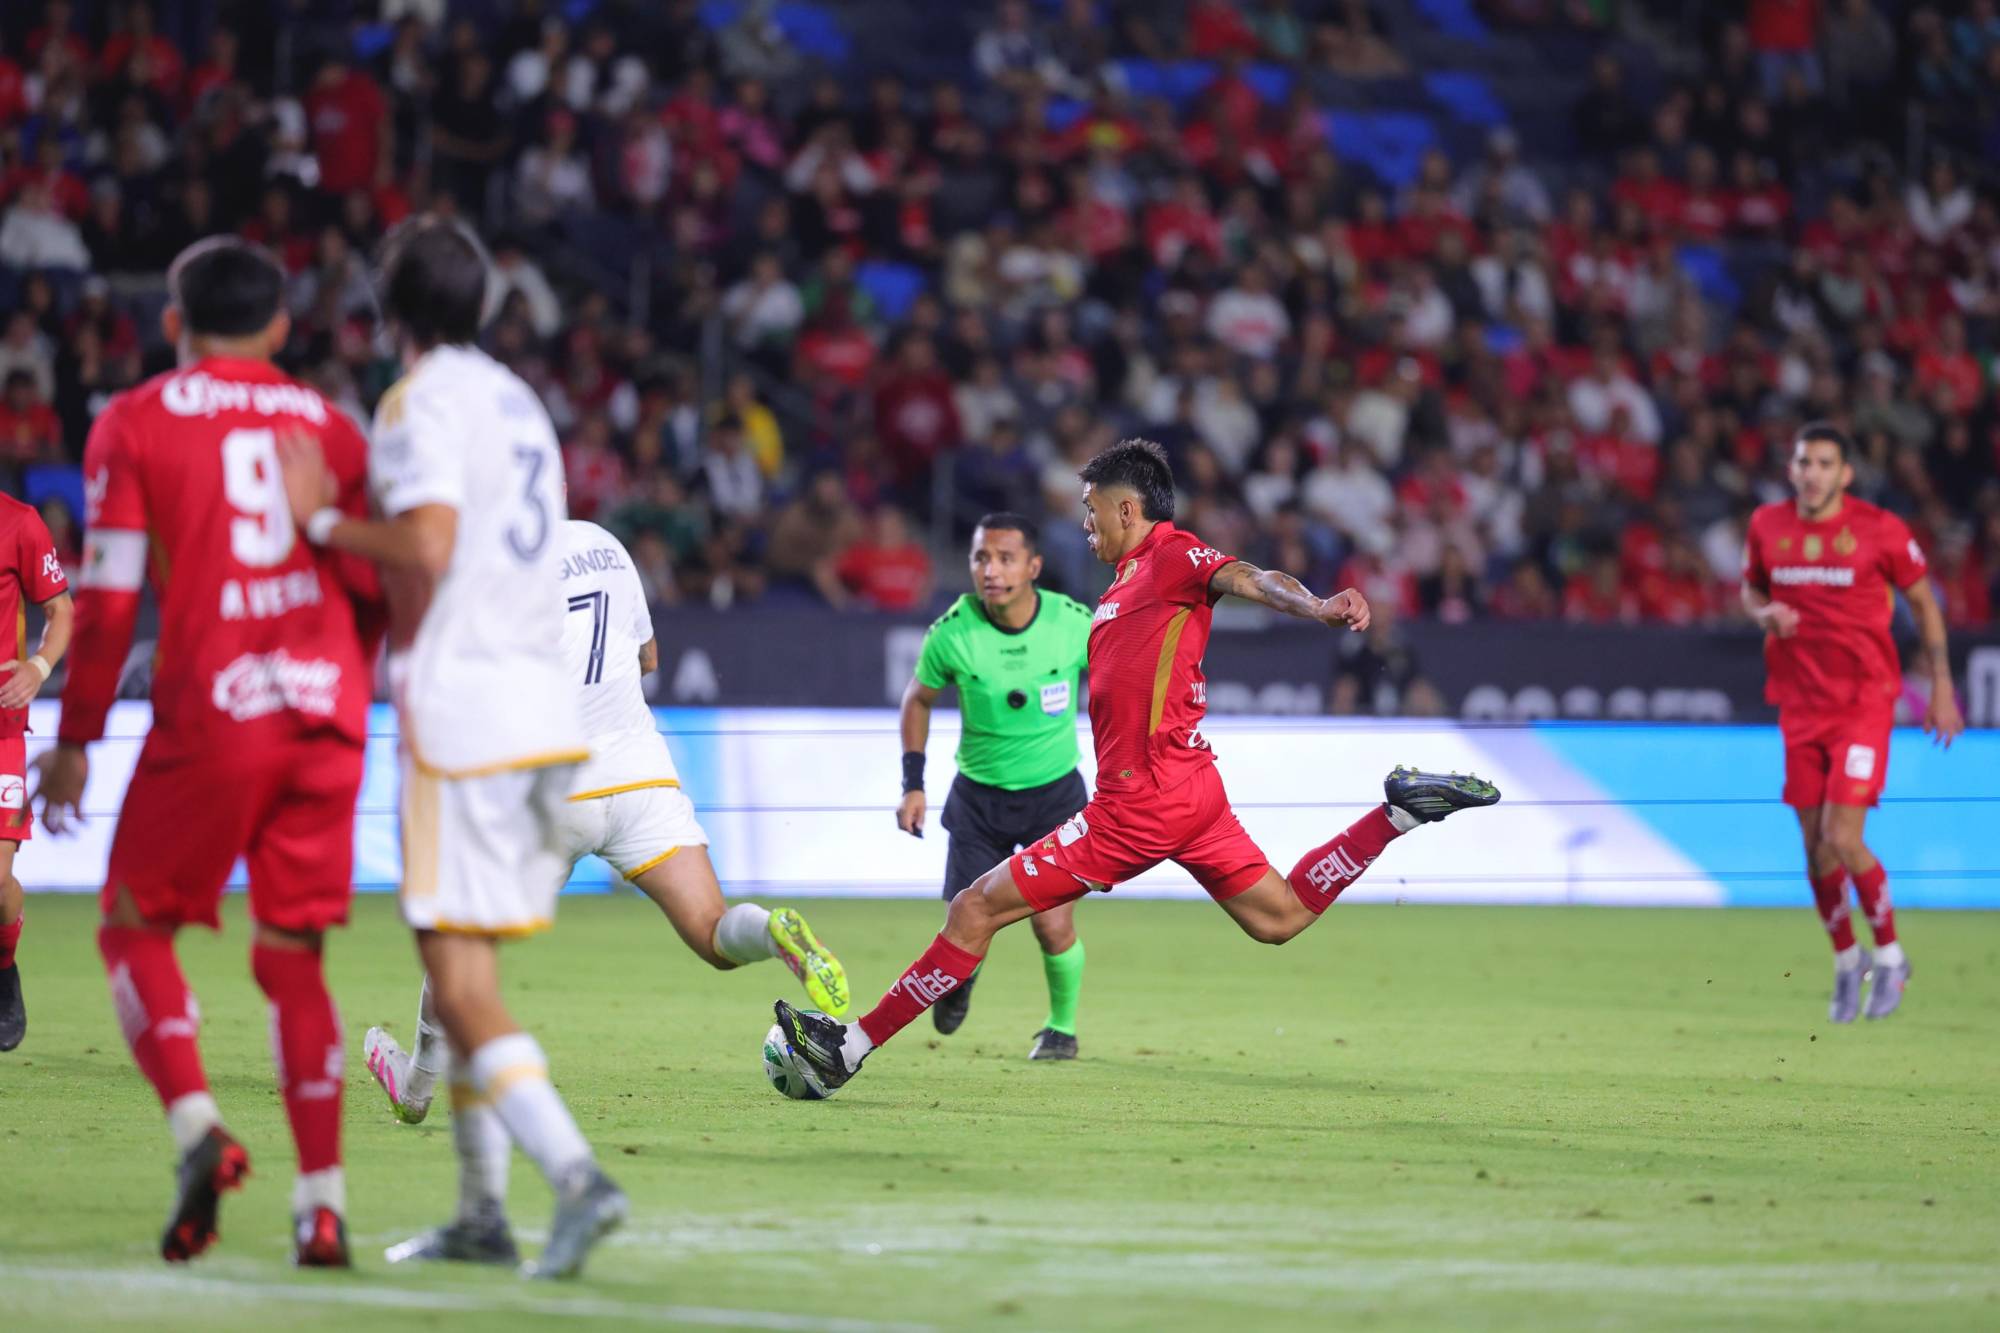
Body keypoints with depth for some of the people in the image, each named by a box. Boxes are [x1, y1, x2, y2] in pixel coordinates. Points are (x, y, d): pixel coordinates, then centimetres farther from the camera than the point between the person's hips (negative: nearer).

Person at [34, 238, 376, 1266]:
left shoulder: (135, 424, 3)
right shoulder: (327, 427, 14)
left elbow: (109, 600, -3)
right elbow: (376, 591, 12)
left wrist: (74, 739, 3)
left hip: (211, 716, -3)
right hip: (326, 714, 3)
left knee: (136, 926, 11)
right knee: (291, 954, 8)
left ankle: (197, 1128, -12)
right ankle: (321, 1199, 0)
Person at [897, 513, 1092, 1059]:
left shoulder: (1074, 625, -17)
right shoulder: (951, 632, -17)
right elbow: (919, 698, 4)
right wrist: (913, 785, 0)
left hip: (1054, 791, -1)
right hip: (978, 794, 1)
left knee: (1053, 926, -10)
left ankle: (1061, 1027, 20)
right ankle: (962, 978, 35)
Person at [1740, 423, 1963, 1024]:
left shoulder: (1880, 529, -8)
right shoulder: (1767, 525, 2)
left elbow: (1923, 601, 4)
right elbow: (1751, 588, 19)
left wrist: (1941, 687, 2)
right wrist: (1765, 614, -6)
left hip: (1865, 700, -4)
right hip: (1800, 704, 4)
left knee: (1842, 837, -14)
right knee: (1815, 848, 4)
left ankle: (1889, 956, 7)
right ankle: (1846, 960, 27)